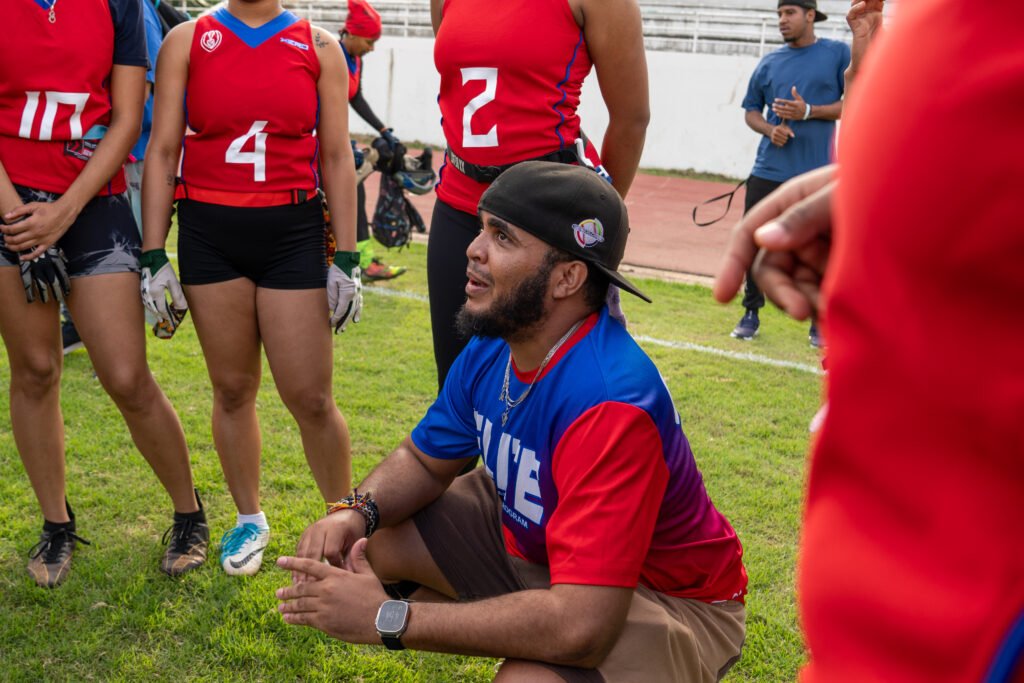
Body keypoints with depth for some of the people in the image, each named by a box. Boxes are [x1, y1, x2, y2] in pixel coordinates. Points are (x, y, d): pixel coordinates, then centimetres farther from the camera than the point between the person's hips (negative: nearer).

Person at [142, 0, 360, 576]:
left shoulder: (319, 48, 5)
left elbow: (336, 159, 5)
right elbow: (162, 151, 4)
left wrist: (347, 261, 1)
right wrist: (154, 258, 0)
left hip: (293, 232, -1)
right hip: (210, 233, 1)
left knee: (311, 398, -2)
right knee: (233, 388, 10)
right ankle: (250, 519, 29)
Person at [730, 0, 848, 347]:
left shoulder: (839, 54, 2)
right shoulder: (769, 62, 11)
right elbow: (751, 110, 16)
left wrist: (808, 112, -14)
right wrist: (770, 129, -5)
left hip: (817, 175, -3)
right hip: (768, 171, 3)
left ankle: (819, 322, 17)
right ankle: (751, 314, 19)